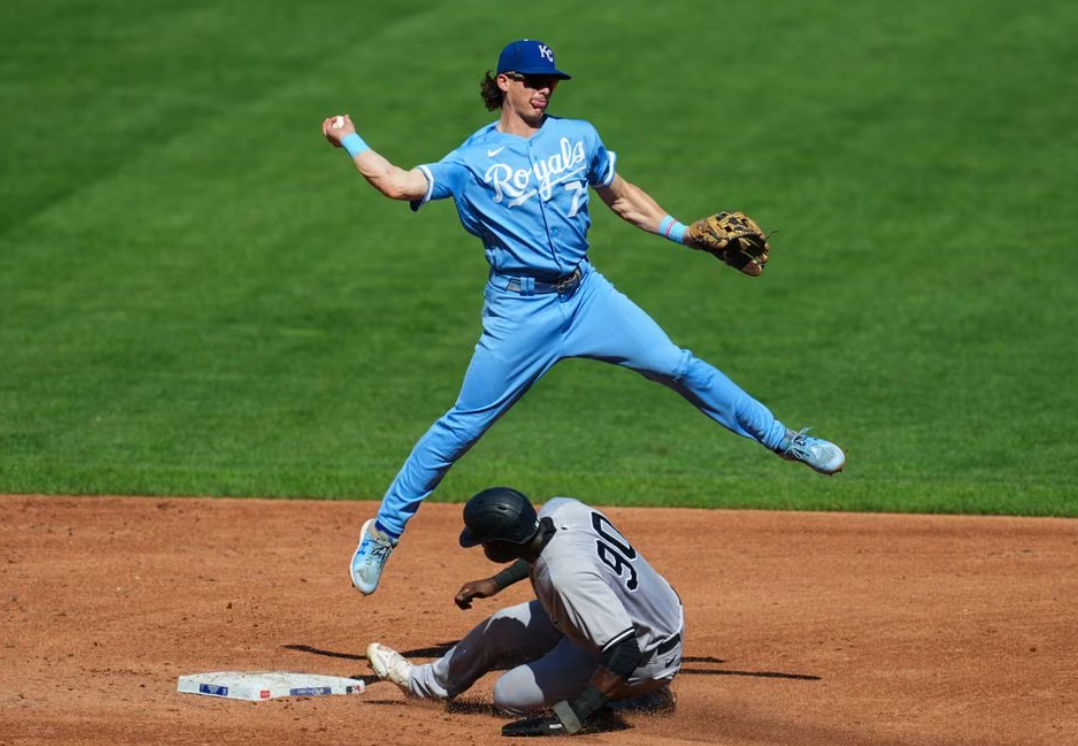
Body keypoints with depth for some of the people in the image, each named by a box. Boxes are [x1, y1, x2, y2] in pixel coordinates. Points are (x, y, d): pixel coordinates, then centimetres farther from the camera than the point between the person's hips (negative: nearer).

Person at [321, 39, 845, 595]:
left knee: (678, 367, -2)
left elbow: (621, 197, 20)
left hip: (586, 294, 3)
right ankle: (384, 531, 7)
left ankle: (781, 440, 11)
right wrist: (349, 141, -7)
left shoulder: (578, 137, 9)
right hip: (518, 312, -3)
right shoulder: (472, 160, -1)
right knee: (462, 426, -3)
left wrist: (686, 233, 14)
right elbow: (400, 184, -12)